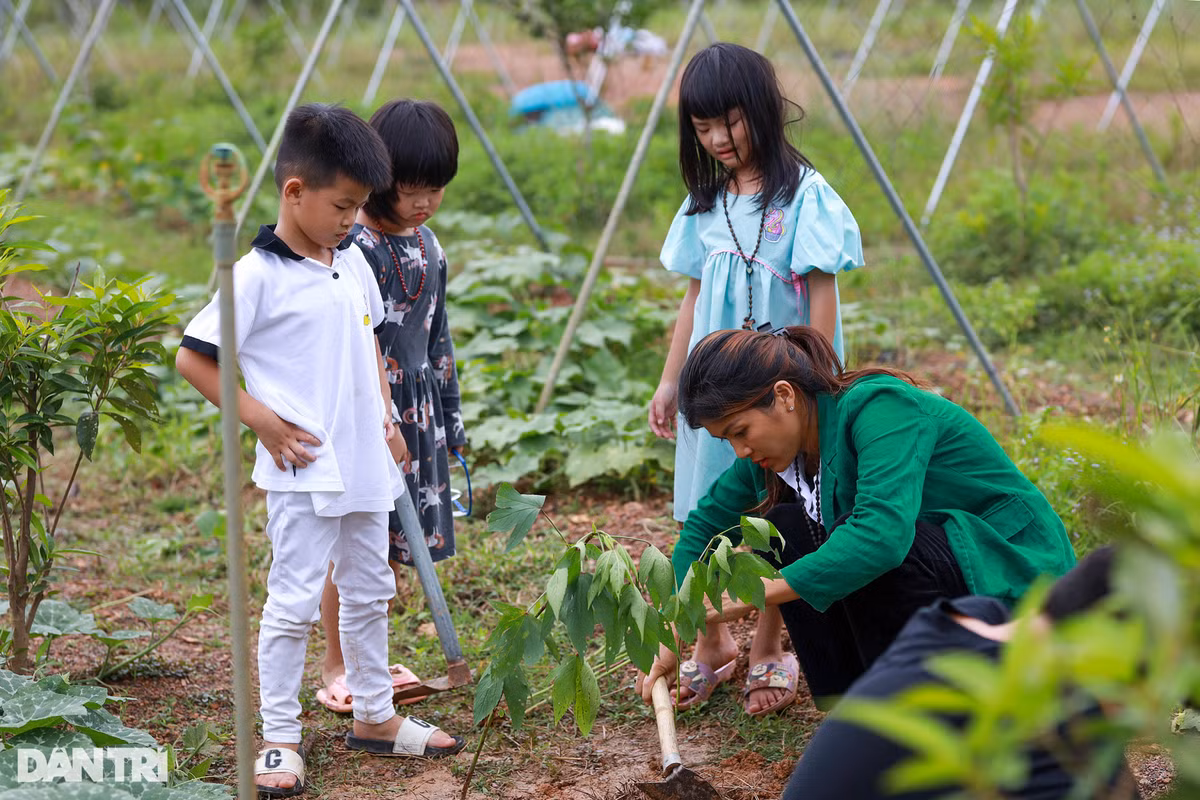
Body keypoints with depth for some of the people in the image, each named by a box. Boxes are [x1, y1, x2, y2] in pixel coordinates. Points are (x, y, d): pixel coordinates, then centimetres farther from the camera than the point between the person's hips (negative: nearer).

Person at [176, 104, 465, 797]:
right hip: (305, 470, -7)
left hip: (365, 463, 7)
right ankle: (279, 739, 8)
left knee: (369, 590, 17)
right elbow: (193, 358, -12)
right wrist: (261, 419, -14)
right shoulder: (258, 275, -14)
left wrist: (385, 415, 13)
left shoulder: (353, 262, 8)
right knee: (294, 602, -2)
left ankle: (374, 714, 30)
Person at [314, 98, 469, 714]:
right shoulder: (351, 247, -14)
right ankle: (335, 668, 11)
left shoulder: (428, 246, 10)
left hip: (415, 409, 7)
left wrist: (449, 417, 19)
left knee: (395, 543, 12)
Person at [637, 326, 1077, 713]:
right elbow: (707, 521, 10)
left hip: (1016, 577, -8)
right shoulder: (783, 444, -1)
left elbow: (883, 532, -41)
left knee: (858, 538, -31)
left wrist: (759, 593, -39)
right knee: (781, 528, -6)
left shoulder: (881, 407, -25)